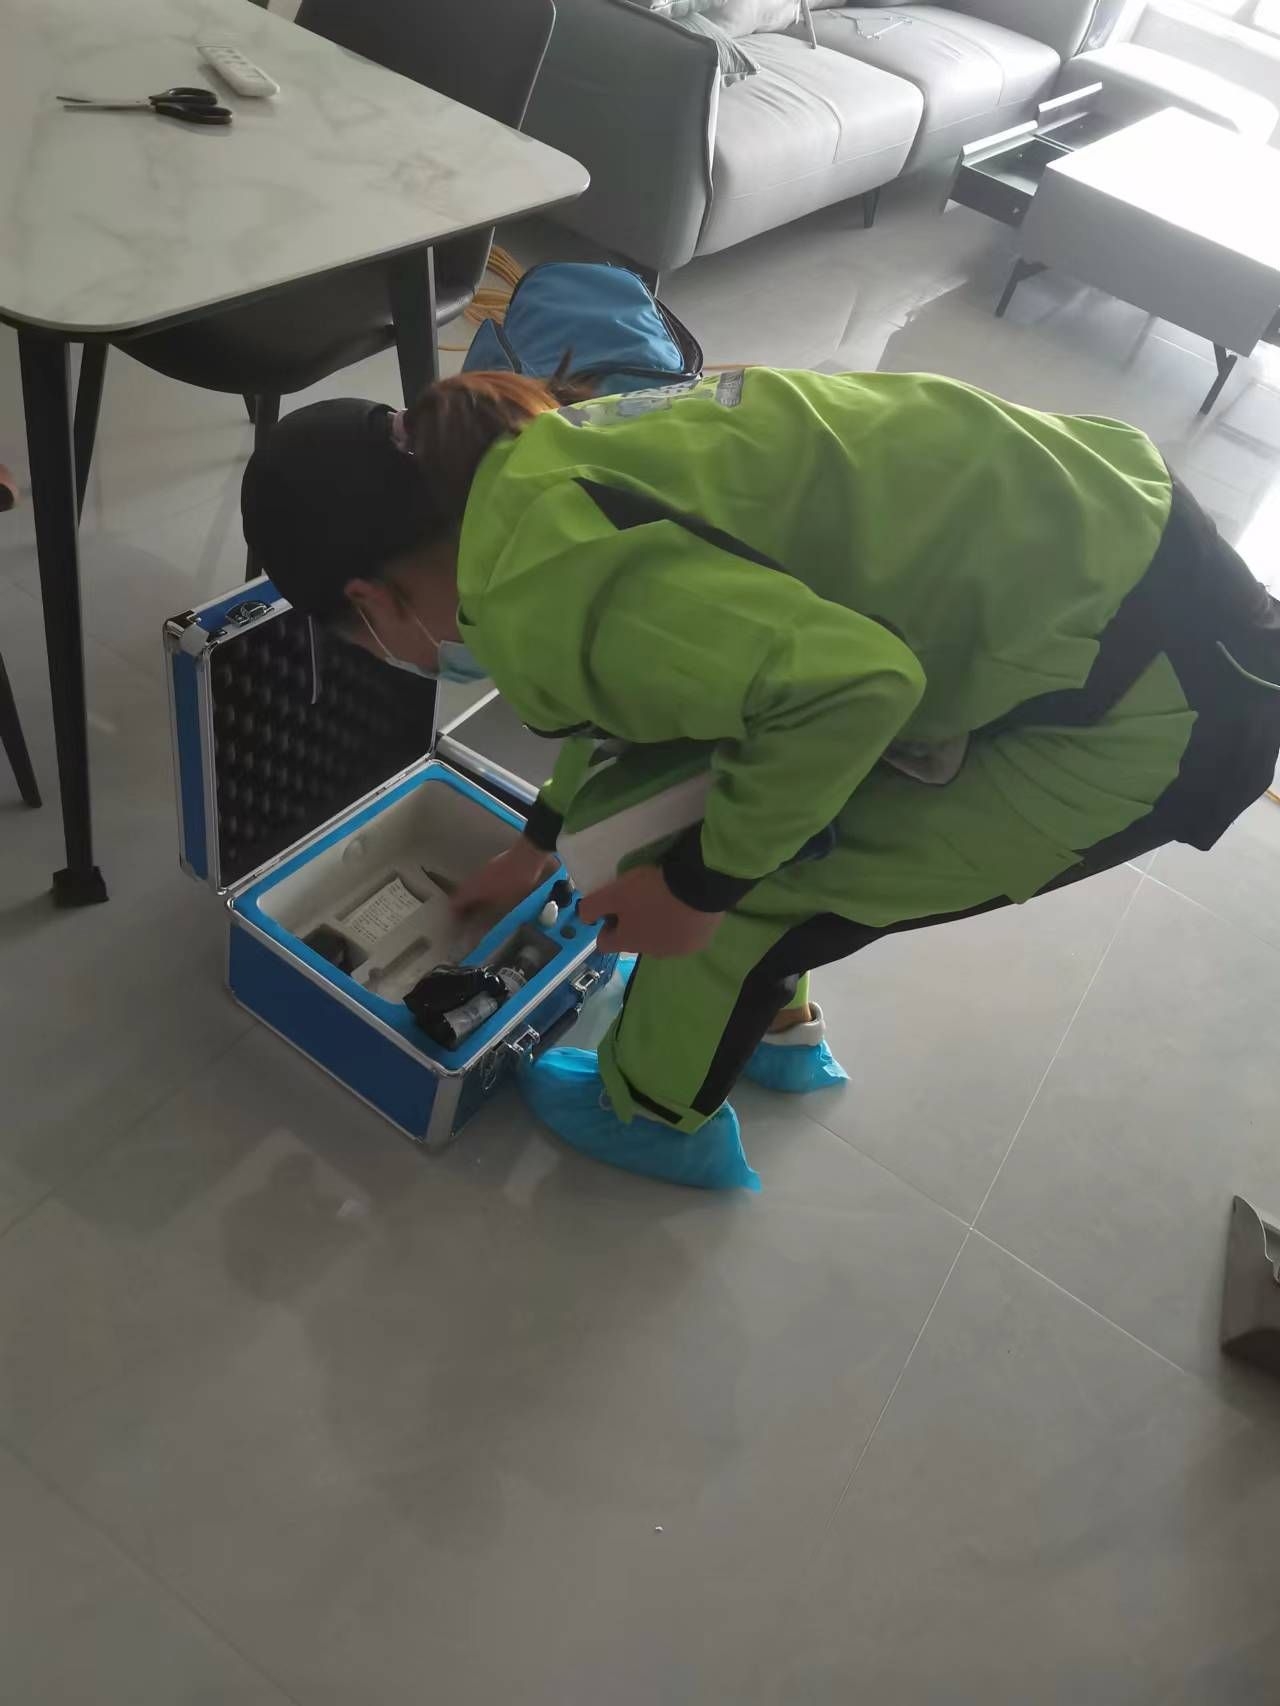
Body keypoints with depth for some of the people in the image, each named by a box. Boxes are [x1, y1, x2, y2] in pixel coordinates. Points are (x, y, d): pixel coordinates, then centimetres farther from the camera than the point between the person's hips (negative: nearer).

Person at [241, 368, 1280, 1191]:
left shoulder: (539, 576, -23)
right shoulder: (541, 464, 8)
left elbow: (851, 683, -30)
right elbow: (650, 656, 23)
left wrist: (697, 884, -13)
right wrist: (538, 846, 36)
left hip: (1149, 700, -8)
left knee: (736, 901, 3)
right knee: (735, 808, 20)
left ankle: (658, 1118, 32)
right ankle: (778, 1029, 45)